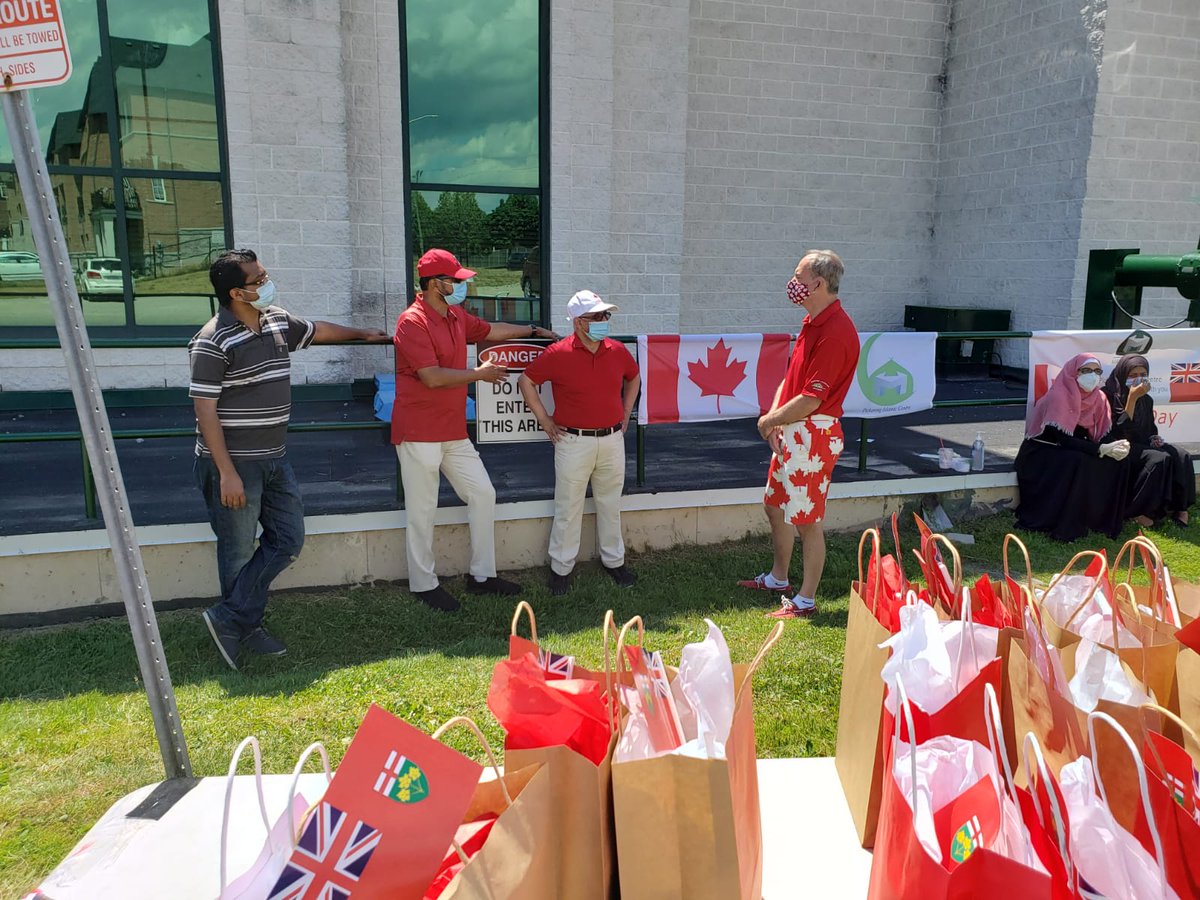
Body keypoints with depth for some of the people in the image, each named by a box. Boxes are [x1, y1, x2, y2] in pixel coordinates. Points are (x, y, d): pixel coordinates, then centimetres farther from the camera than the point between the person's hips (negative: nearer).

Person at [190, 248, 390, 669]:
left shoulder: (278, 322, 6)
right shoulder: (213, 342, -17)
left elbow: (318, 330, 27)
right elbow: (205, 412, -18)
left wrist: (361, 333, 40)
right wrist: (227, 473, -21)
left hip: (274, 458, 8)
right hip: (233, 462, -8)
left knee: (288, 539, 9)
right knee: (239, 550, 5)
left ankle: (231, 617, 17)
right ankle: (242, 627, 23)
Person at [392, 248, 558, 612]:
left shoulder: (456, 316, 11)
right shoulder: (412, 322, -16)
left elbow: (490, 330, 30)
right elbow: (433, 377, -22)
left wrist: (533, 330, 34)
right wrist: (479, 374, -12)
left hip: (454, 431, 9)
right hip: (419, 432, -9)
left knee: (483, 494, 9)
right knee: (422, 511, 1)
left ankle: (482, 575, 20)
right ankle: (423, 584, 16)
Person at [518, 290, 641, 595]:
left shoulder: (617, 351, 2)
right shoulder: (559, 353, -12)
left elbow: (633, 377, 22)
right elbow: (526, 381, -3)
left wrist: (625, 413, 15)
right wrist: (544, 420, -4)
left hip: (612, 440, 4)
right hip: (574, 442, -4)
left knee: (610, 505, 16)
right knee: (568, 509, 5)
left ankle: (614, 561, 30)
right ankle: (561, 568, 18)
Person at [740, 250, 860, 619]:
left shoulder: (836, 331, -21)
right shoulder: (812, 322, 12)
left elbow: (811, 399, -24)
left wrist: (770, 420, -10)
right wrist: (774, 415, -1)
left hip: (813, 436, -10)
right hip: (791, 432, 10)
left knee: (806, 520, 0)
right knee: (775, 506, 20)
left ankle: (806, 600, 13)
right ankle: (778, 578, 38)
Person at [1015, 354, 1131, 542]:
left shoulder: (1098, 398, 1)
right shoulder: (1058, 397, -21)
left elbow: (1102, 437, 0)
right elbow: (1063, 439, -27)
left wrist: (1116, 446, -23)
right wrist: (1102, 450, -33)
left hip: (1071, 452, 7)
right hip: (1039, 455, -7)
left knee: (1117, 463, -13)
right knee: (1080, 462, -33)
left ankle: (1101, 519, -2)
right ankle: (1065, 527, -25)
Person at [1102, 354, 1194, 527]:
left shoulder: (1147, 400, 11)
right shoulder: (1109, 396, -11)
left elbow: (1150, 430, 22)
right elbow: (1119, 430, -21)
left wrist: (1155, 439, -2)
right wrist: (1132, 398, -23)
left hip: (1142, 446, 7)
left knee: (1182, 457, -18)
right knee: (1160, 459, -31)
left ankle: (1178, 508, -12)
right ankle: (1134, 511, -23)